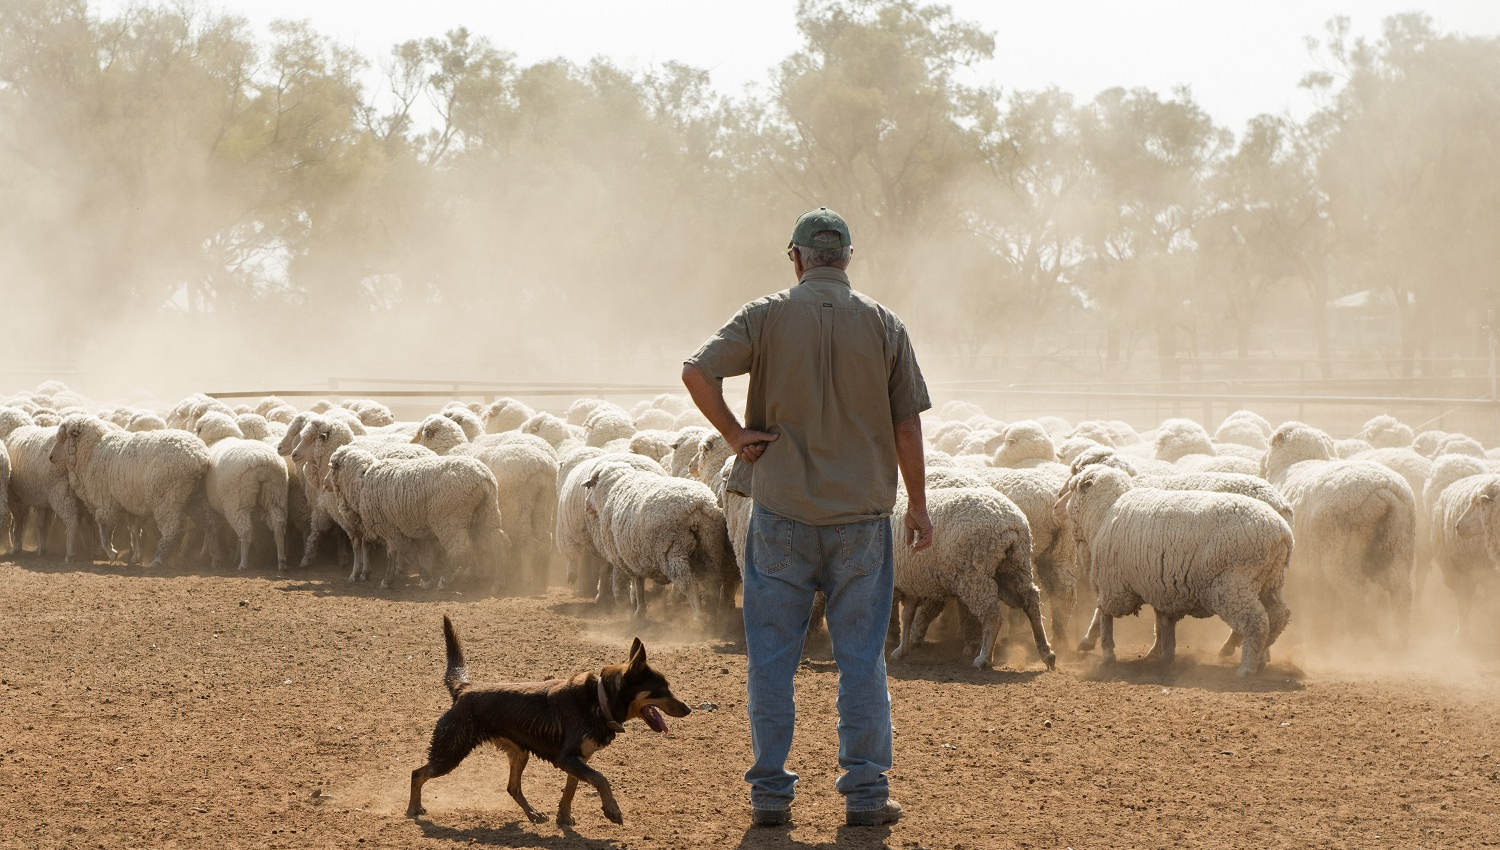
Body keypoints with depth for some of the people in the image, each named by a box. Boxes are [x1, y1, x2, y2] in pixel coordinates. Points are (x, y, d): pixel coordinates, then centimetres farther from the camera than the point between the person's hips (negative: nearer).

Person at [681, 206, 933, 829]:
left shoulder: (767, 316, -2)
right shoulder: (884, 326, 1)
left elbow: (697, 371, -15)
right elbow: (907, 427, 2)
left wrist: (736, 435, -5)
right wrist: (918, 504, 12)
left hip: (780, 509, -1)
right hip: (862, 512, 1)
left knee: (772, 656, 7)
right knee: (862, 657, 7)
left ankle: (770, 793, 8)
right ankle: (866, 793, 8)